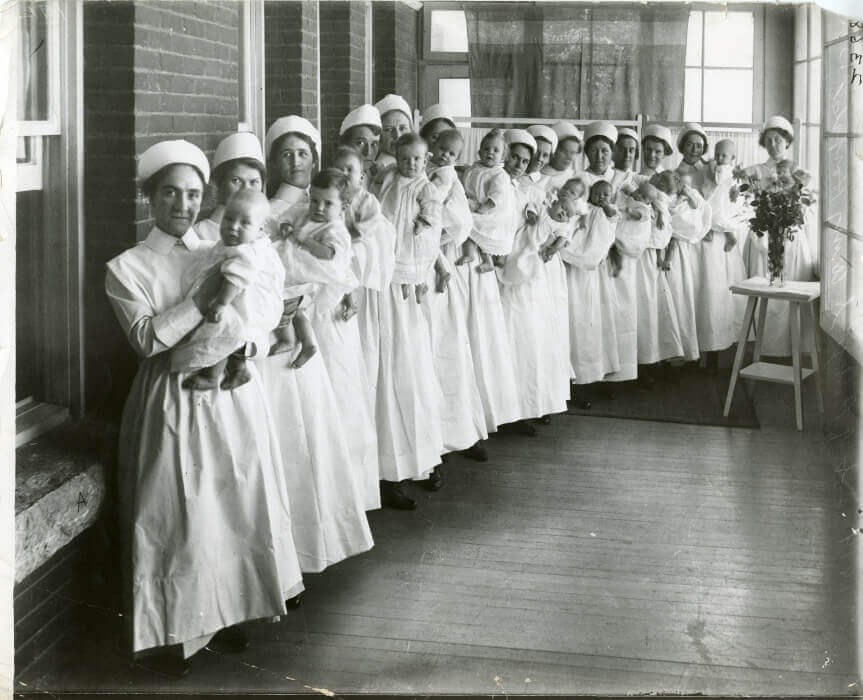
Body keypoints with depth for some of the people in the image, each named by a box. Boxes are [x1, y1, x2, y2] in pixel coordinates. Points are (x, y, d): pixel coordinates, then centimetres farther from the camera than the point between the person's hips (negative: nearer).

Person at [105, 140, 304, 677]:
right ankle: (169, 633, 14)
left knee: (237, 507, 8)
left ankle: (227, 615, 25)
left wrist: (240, 346, -16)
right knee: (176, 516, 0)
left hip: (235, 398, 4)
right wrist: (207, 296, -20)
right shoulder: (126, 268, -1)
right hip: (172, 404, -3)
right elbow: (147, 338, -15)